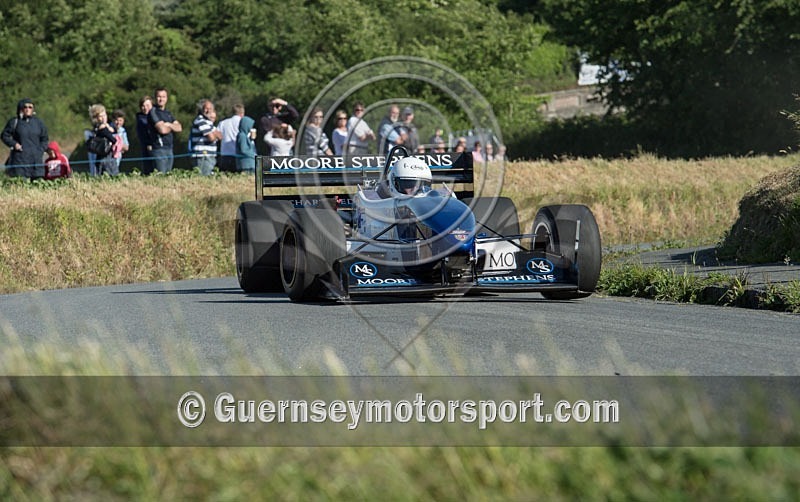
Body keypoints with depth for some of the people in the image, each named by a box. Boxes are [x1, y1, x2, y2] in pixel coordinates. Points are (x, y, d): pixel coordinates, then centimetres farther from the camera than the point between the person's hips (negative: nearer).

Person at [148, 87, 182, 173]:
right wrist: (173, 127, 3)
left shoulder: (167, 113, 18)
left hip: (169, 149, 8)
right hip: (159, 149, -8)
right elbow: (162, 129, -17)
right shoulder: (153, 112, -6)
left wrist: (169, 125, -9)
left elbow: (179, 128, 10)